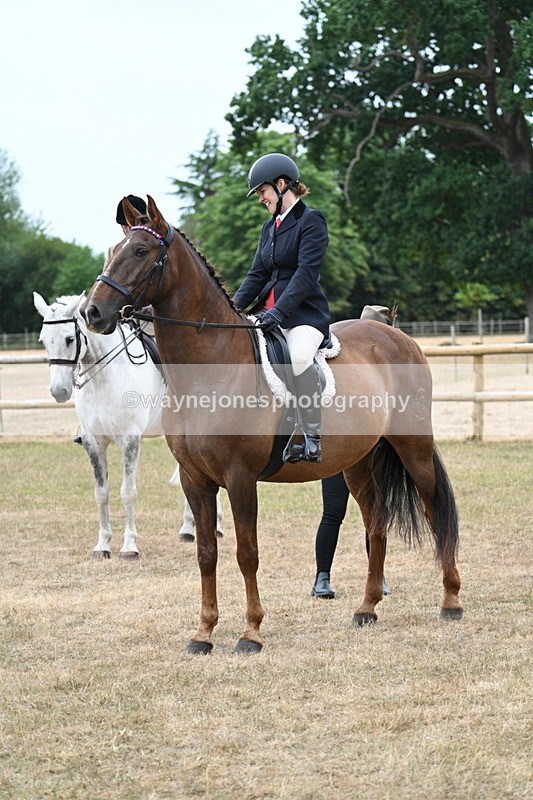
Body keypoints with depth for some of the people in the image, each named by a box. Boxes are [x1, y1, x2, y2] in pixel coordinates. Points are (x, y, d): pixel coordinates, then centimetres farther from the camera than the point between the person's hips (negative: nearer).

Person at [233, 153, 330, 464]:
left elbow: (307, 273, -16)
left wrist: (280, 310, -27)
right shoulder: (270, 227, 20)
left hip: (304, 313, -9)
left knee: (298, 356, -38)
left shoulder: (311, 221, -5)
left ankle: (312, 437, -36)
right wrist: (234, 305, -3)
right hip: (268, 311, 9)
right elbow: (258, 275, 15)